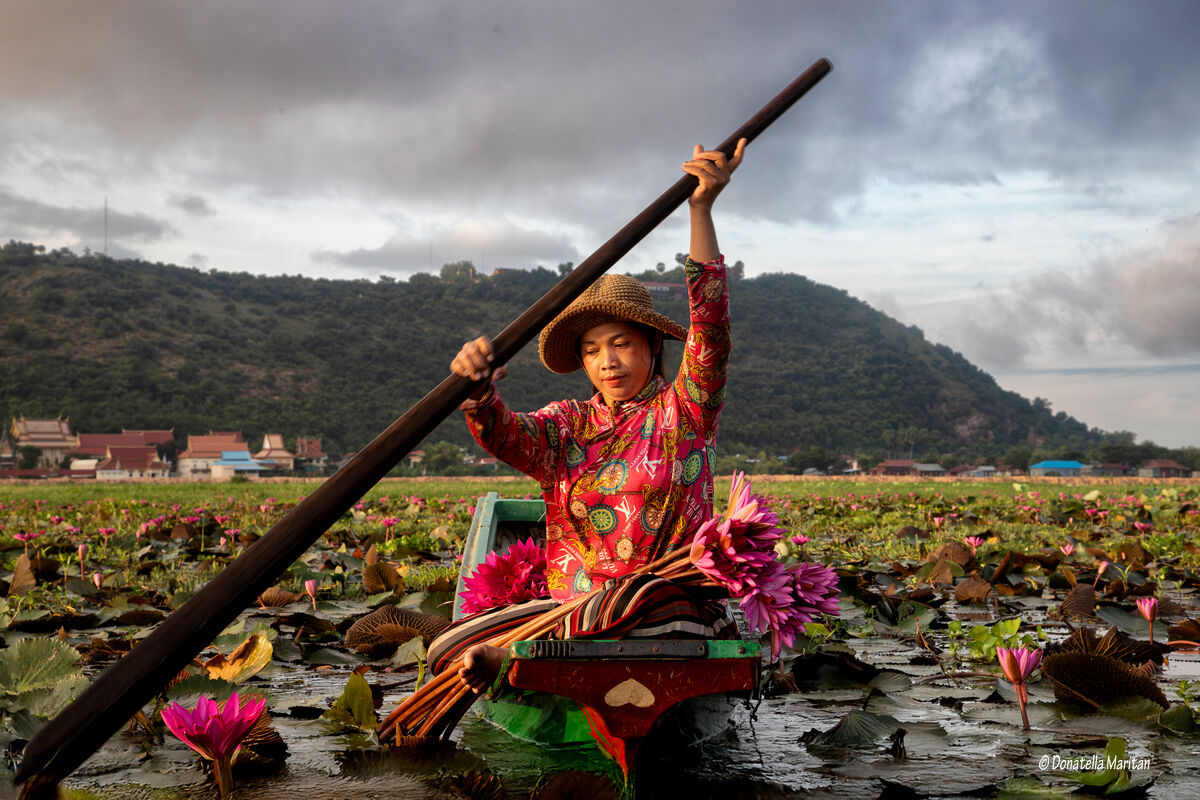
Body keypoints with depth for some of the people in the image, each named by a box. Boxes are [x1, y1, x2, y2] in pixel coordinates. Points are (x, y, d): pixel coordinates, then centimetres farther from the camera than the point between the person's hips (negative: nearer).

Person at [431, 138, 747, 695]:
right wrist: (477, 389, -33)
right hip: (567, 602, 2)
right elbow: (505, 435, -8)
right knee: (449, 651, -18)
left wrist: (701, 209, -17)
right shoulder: (566, 425, 13)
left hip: (669, 601, -1)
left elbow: (710, 325, -8)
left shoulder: (684, 411, 7)